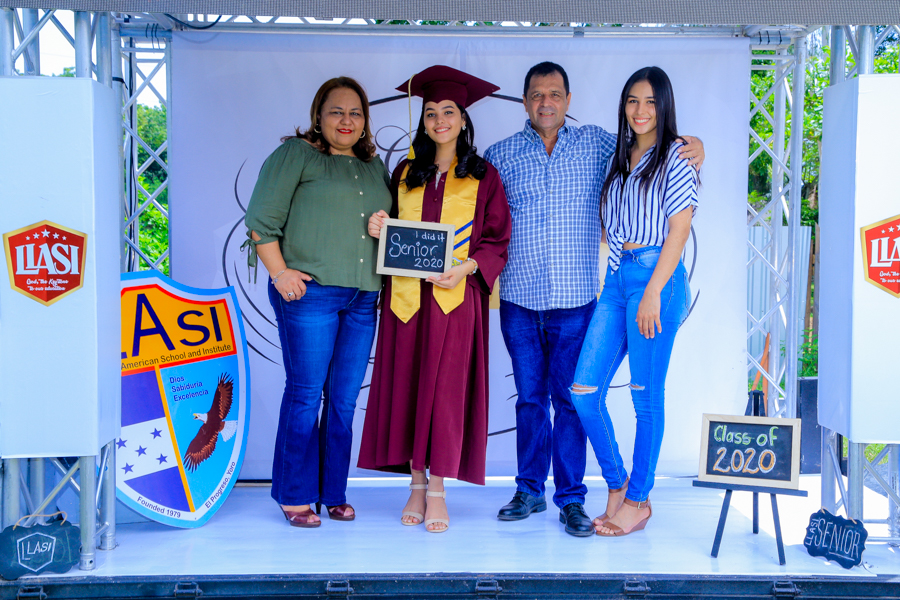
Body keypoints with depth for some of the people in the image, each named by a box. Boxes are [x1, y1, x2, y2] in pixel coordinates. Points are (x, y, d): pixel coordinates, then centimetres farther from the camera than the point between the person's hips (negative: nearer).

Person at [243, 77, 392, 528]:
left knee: (345, 398, 7)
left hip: (363, 298, 6)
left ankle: (334, 493, 17)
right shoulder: (295, 154, 3)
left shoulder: (374, 166, 21)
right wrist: (279, 272, -11)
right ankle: (295, 496, 9)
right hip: (310, 292, -5)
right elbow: (262, 219, -3)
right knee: (305, 394, -3)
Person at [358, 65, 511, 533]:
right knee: (407, 385, 3)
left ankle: (438, 490, 5)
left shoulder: (483, 177, 5)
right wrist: (379, 229, -2)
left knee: (446, 388, -3)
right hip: (406, 297, 3)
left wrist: (467, 266, -15)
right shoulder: (405, 174, 14)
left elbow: (498, 240, 1)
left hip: (456, 297, -3)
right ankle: (416, 484, 13)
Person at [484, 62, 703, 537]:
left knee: (570, 399, 1)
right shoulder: (500, 155, 7)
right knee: (530, 398, 9)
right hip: (519, 300, 1)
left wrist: (693, 149, -5)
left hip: (574, 300, -1)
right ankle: (529, 490, 21)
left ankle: (571, 498, 12)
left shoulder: (596, 144, 6)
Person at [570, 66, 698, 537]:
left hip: (656, 276, -7)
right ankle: (616, 483, 17)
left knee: (646, 395, 0)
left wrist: (653, 292, -15)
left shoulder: (676, 155, -2)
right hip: (617, 277, 7)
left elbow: (678, 229, -9)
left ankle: (639, 499, 13)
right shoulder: (621, 158, 18)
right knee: (584, 389, 1)